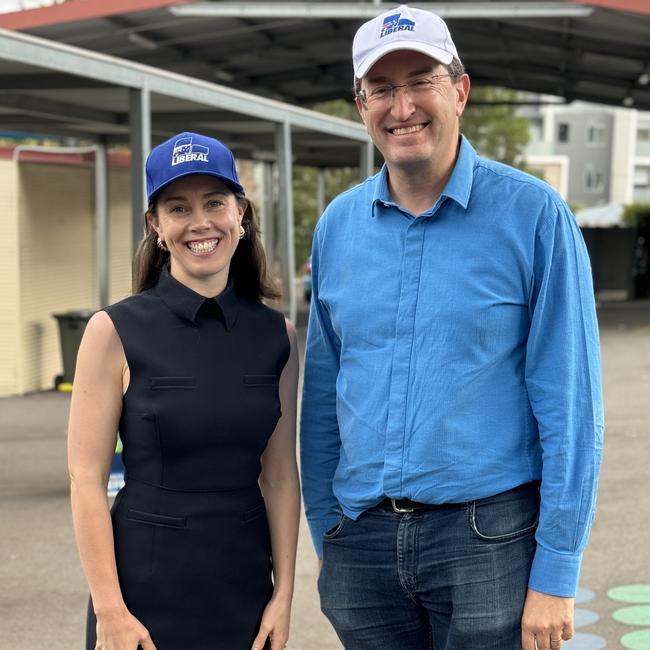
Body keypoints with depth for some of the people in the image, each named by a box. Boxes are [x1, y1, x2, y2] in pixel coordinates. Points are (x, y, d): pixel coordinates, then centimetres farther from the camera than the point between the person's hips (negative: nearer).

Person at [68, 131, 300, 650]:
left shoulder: (276, 336, 2)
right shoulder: (116, 332, -8)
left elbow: (280, 476, 5)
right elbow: (87, 478, -9)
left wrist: (283, 595, 1)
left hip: (244, 586, 3)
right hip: (146, 589, -3)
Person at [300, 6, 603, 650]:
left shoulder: (533, 215, -7)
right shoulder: (337, 225, 5)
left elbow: (569, 404, -9)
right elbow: (322, 394, 11)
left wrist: (555, 573, -11)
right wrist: (324, 535, 9)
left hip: (489, 535, -3)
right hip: (362, 540, 4)